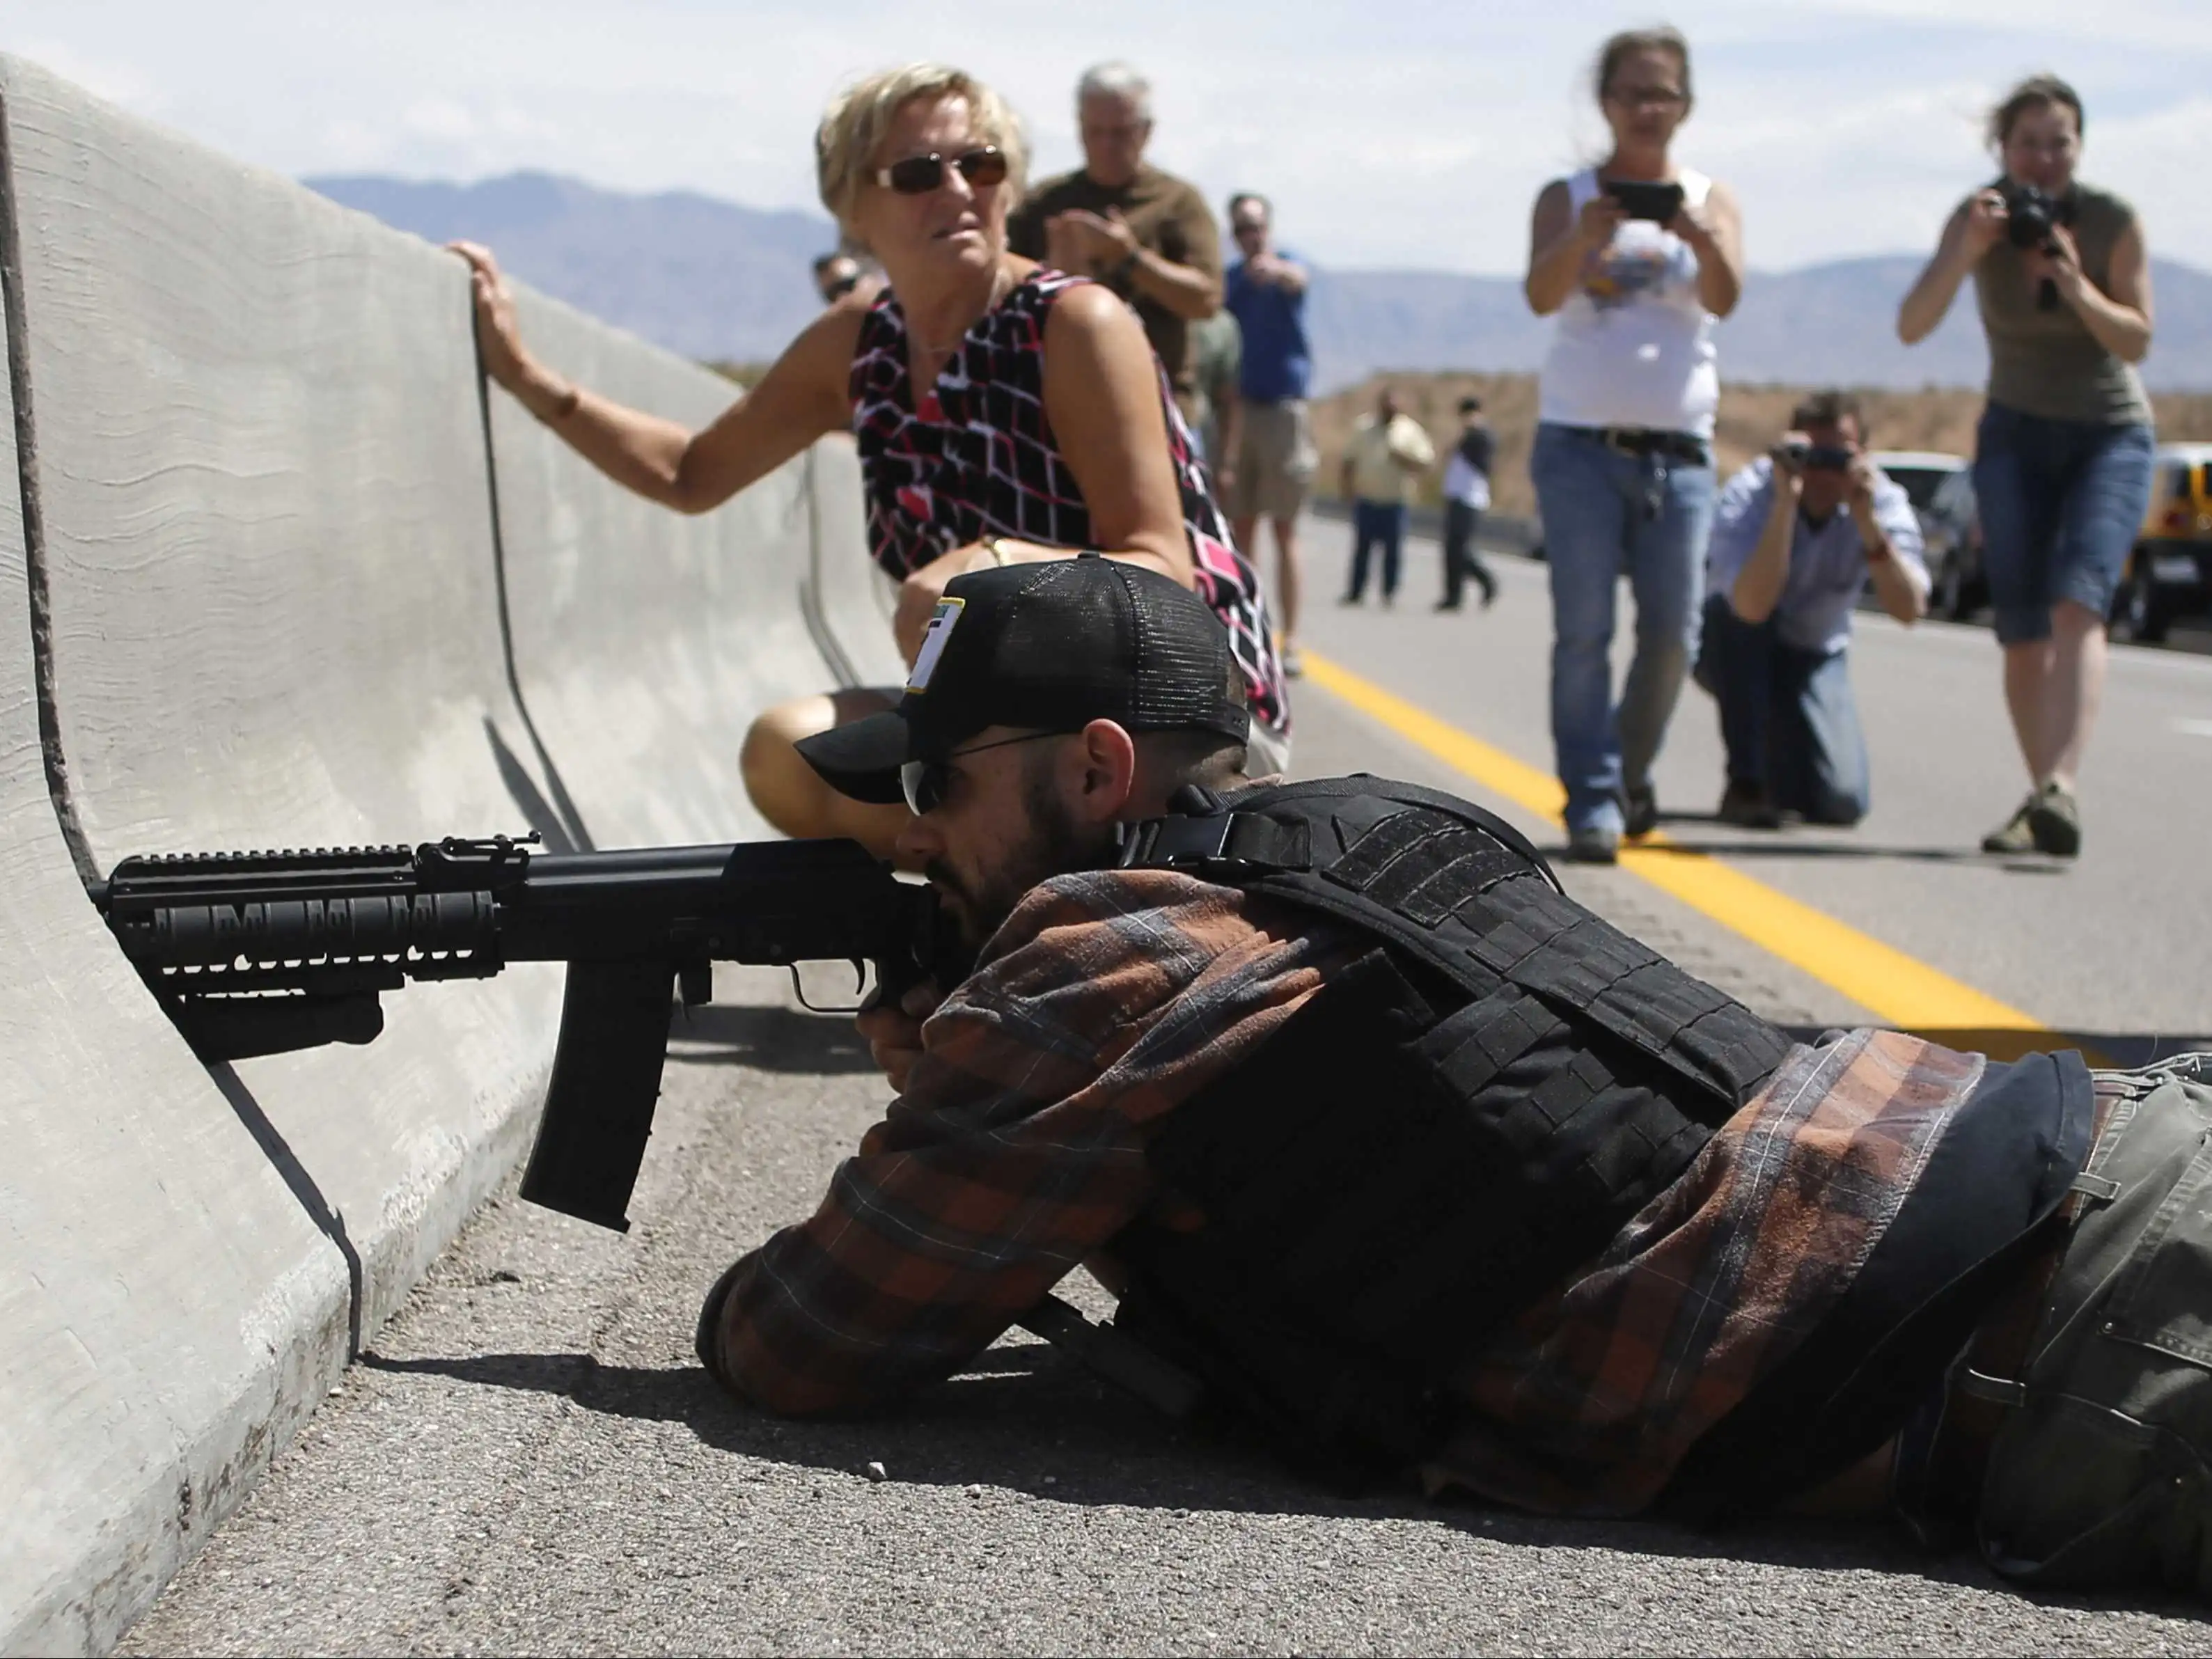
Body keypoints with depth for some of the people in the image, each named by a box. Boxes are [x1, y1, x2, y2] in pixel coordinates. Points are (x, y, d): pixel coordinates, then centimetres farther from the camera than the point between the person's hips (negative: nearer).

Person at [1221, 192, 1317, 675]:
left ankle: (1290, 641, -6)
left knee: (1285, 530, -6)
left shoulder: (1286, 265, -5)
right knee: (1240, 527, 6)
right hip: (1236, 408, 5)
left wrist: (1275, 270, -54)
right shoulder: (1230, 278, 13)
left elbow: (1298, 279, -31)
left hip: (1282, 408, -5)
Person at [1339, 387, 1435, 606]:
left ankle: (1389, 592, 6)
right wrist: (1349, 487, 3)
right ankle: (1356, 592, 7)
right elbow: (1349, 461, 13)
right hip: (1366, 500, 2)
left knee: (1392, 550, -2)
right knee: (1361, 547, 3)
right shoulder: (1363, 427, 9)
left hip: (1395, 503, -2)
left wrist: (1402, 459, -15)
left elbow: (1426, 462, 0)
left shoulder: (1409, 430, 3)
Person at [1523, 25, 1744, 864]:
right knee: (1584, 630, -7)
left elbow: (1723, 299, -11)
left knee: (1672, 631, 2)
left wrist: (1702, 240, -32)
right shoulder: (1568, 197, 5)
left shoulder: (1711, 201, 8)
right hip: (1580, 440, -2)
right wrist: (1582, 240, -34)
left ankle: (1631, 776, 21)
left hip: (1677, 447, 2)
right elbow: (1541, 296, -13)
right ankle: (1591, 799, -6)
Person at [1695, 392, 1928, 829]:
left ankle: (1779, 744, 18)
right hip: (1733, 649, -2)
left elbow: (1909, 610, -30)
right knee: (1737, 613, -38)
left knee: (1842, 802, -18)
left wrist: (1868, 523, -40)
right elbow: (1752, 605, -44)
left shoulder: (1882, 500, -17)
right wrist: (1785, 501, -47)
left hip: (1813, 656, 2)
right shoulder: (1747, 495, -27)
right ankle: (1745, 784, -25)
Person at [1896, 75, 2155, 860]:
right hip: (2016, 435, 2)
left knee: (2078, 602, -24)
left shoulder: (2114, 221, -12)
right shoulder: (1980, 217, -9)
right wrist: (1966, 253, -35)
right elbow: (1912, 326, -19)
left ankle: (2061, 790, -38)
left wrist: (2073, 282, -28)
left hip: (2111, 435, -2)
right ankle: (2043, 800, 6)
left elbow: (2136, 340, -13)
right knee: (2022, 632, -5)